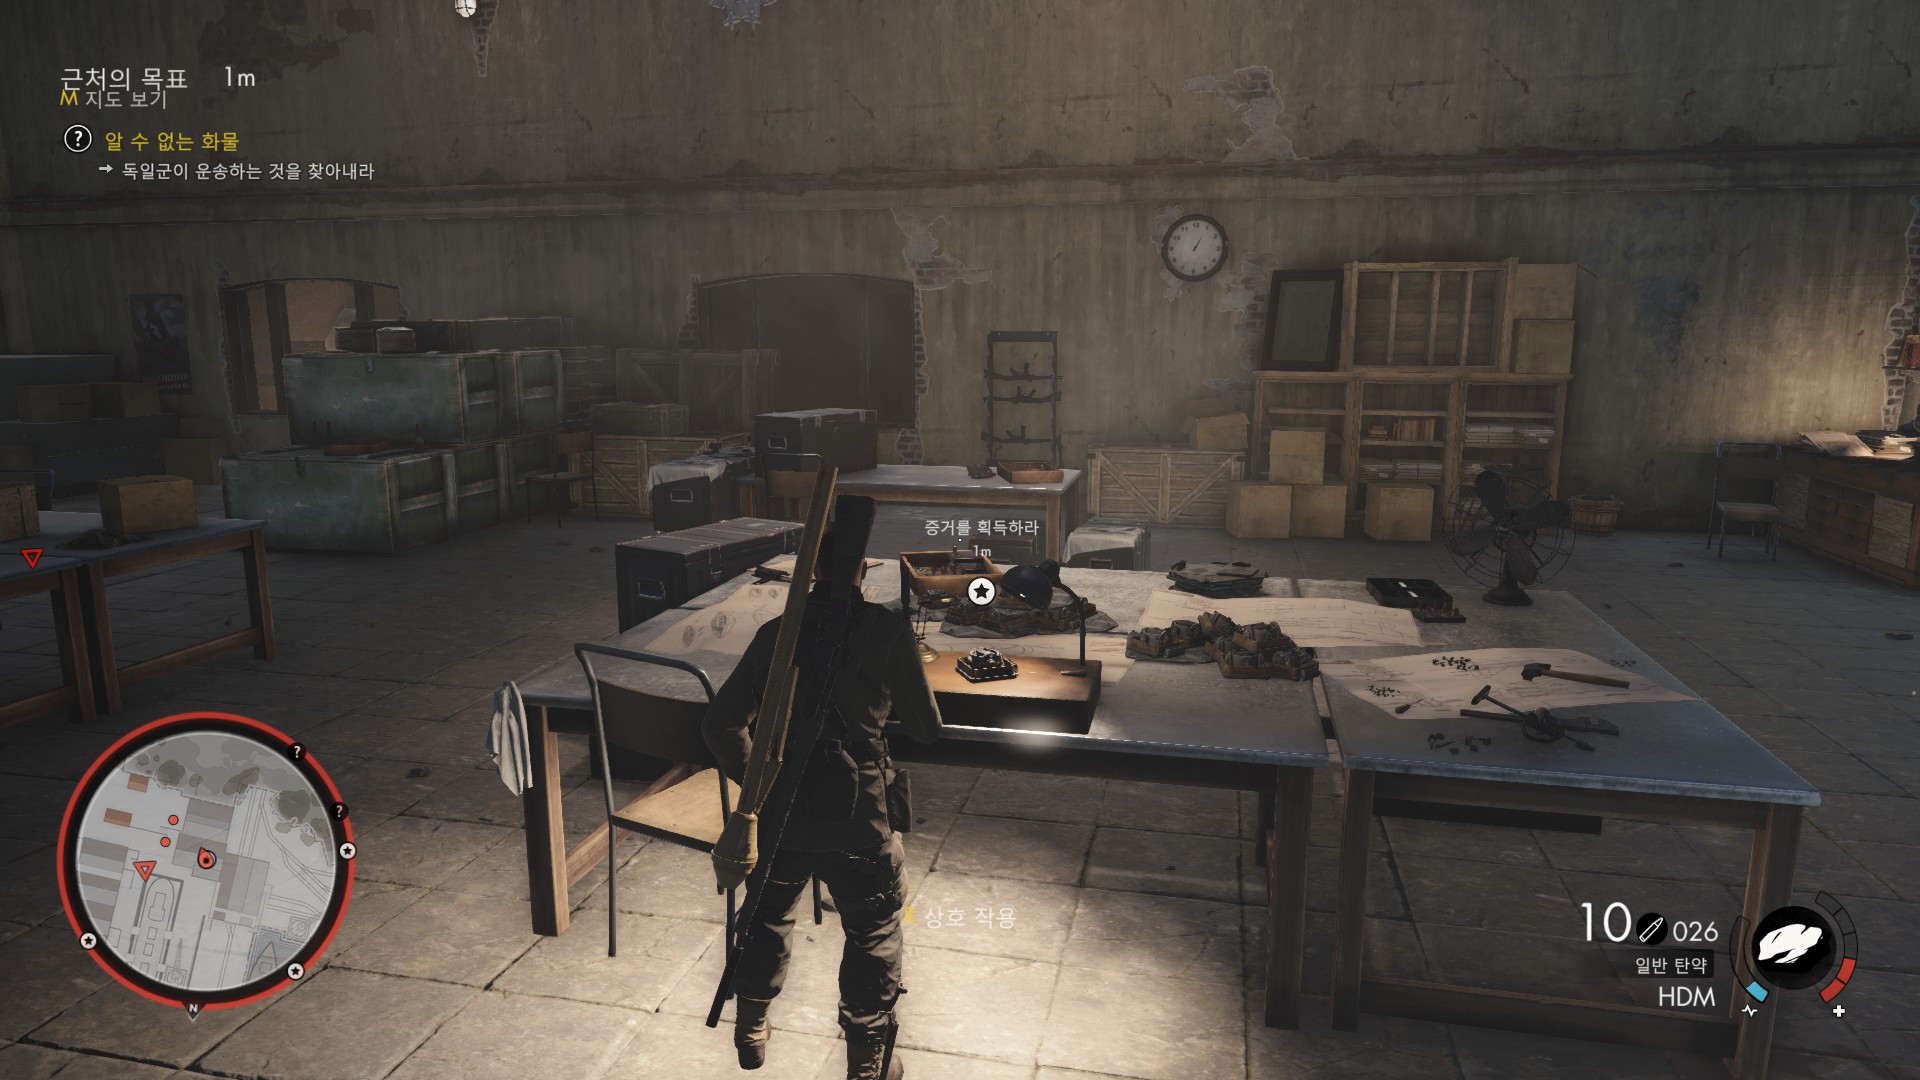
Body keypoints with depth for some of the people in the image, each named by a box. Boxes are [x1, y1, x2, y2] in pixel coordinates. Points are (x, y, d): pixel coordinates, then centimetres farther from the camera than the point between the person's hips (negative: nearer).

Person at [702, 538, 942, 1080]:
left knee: (768, 917, 26)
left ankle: (751, 1032, 46)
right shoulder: (886, 629, -7)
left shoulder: (775, 632, 3)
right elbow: (927, 727, 0)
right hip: (856, 817, -4)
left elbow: (721, 724, 5)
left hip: (779, 810, 4)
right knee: (874, 935, 16)